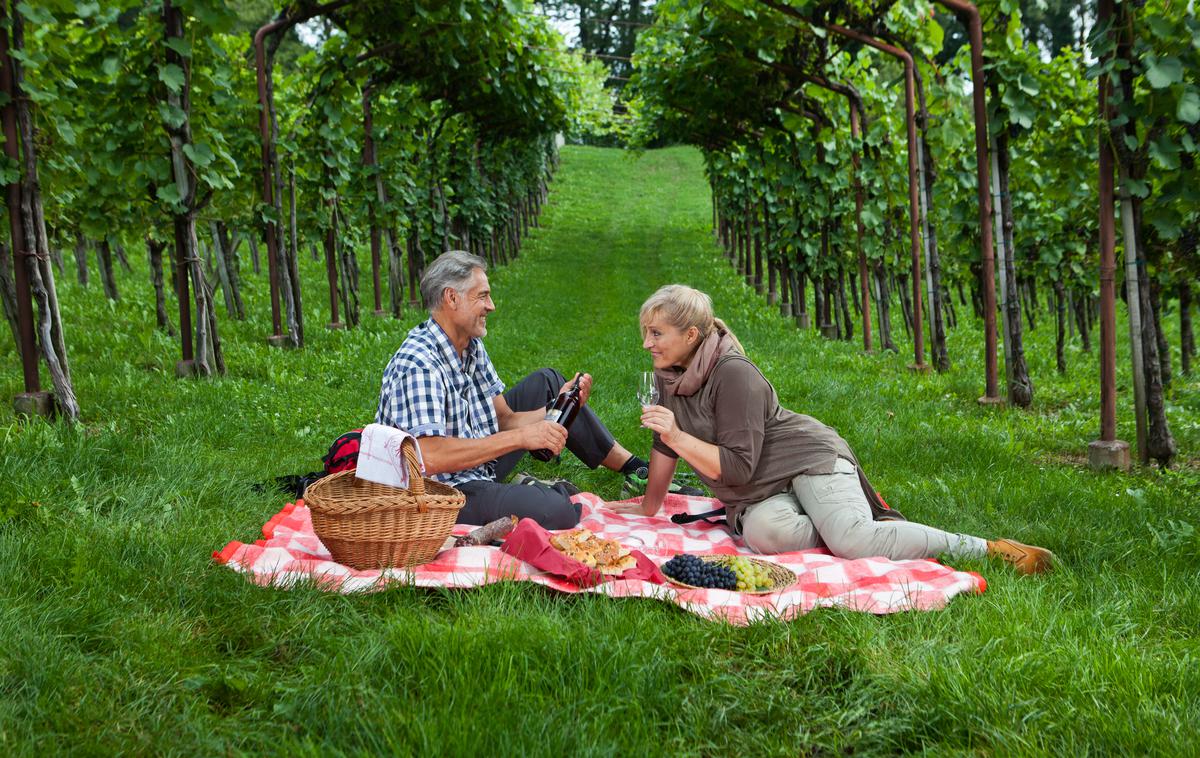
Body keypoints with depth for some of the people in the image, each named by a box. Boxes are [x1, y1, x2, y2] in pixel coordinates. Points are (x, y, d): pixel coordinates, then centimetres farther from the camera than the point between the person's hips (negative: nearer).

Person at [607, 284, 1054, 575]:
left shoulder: (733, 375, -19)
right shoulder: (669, 376, 5)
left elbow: (736, 467, -20)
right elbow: (666, 447, 18)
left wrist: (678, 436, -25)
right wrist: (648, 508, 21)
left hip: (809, 460, -6)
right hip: (758, 493, 6)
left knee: (853, 540, -33)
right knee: (763, 533, -33)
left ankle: (992, 549, -19)